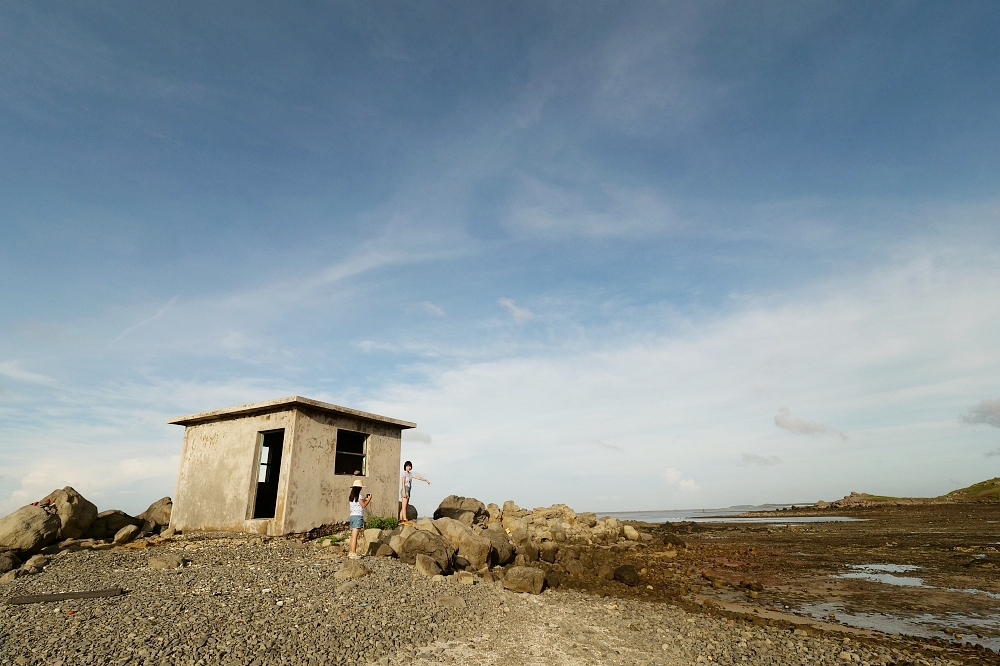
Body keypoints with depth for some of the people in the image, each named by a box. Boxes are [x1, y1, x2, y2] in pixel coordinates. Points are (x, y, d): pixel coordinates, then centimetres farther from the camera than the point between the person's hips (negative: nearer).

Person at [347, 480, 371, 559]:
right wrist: (369, 499, 3)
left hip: (352, 516, 8)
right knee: (355, 536, -9)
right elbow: (363, 505, -9)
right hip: (358, 516, -8)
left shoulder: (351, 496, 12)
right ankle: (353, 554, -11)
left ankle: (351, 552, 22)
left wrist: (365, 498, 25)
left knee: (352, 536, 15)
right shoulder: (358, 496, -11)